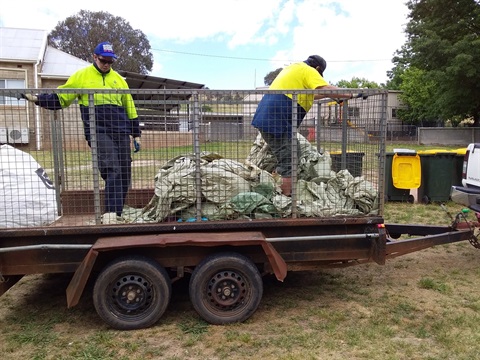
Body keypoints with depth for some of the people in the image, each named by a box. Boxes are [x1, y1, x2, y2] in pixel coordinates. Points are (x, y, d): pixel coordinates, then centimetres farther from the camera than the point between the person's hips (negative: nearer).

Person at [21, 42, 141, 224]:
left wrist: (136, 134, 15)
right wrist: (36, 98, -7)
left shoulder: (118, 79, 15)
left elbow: (130, 107, 17)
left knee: (124, 174, 3)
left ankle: (116, 213, 13)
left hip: (121, 132, 5)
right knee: (113, 171, -21)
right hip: (98, 131, -4)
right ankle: (110, 213, -23)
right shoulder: (81, 76, 6)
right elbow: (60, 98, 8)